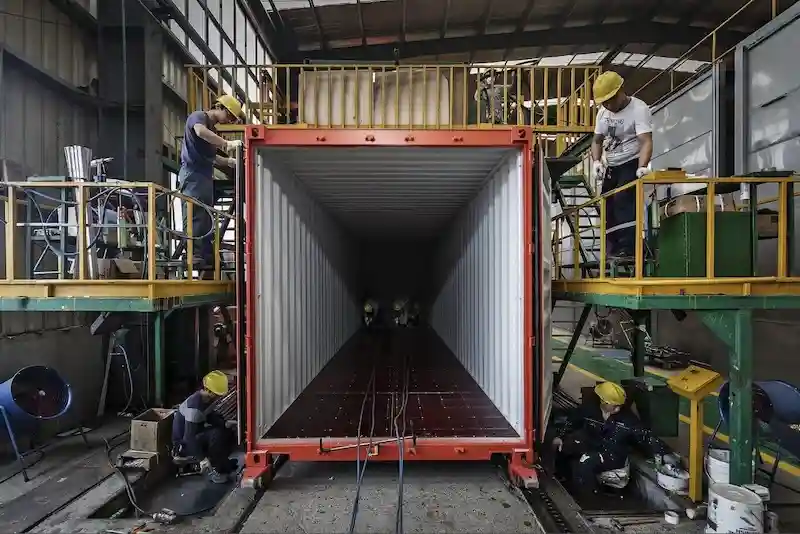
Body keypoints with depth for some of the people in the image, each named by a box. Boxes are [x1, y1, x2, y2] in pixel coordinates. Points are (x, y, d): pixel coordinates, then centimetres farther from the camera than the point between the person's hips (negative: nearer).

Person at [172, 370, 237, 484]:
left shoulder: (207, 398, -4)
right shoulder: (195, 407, -31)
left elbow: (211, 417, 7)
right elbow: (189, 438, -30)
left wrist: (226, 423, -11)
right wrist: (203, 459, -28)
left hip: (195, 436, 8)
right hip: (184, 444, -8)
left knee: (228, 434, 0)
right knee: (217, 434, -29)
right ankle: (215, 469, -12)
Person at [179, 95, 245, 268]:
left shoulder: (212, 129, 27)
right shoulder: (198, 116, -1)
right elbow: (200, 131, -26)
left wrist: (229, 161, 14)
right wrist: (226, 144, -29)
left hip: (205, 177, 9)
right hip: (193, 175, -9)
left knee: (206, 220, 8)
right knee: (195, 218, -15)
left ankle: (207, 257, 13)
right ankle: (194, 257, -17)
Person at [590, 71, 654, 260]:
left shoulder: (639, 109, -13)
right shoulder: (603, 112, 9)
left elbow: (646, 142, -24)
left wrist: (642, 167, -41)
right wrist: (596, 161, -3)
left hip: (631, 164, -7)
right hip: (611, 166, 8)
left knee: (624, 202, -24)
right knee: (608, 206, 7)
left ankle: (628, 248, -25)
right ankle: (613, 252, 17)